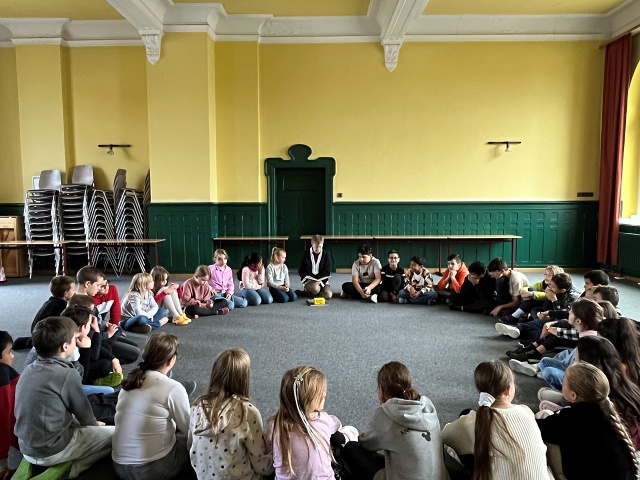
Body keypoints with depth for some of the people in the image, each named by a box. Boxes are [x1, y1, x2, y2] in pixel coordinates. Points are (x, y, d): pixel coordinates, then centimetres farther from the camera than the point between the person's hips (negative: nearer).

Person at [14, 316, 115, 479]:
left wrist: (92, 425, 19)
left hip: (27, 449, 8)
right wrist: (95, 424, 15)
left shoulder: (29, 369, 1)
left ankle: (64, 465, 14)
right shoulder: (67, 374, -22)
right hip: (52, 451, -8)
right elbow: (84, 414, -8)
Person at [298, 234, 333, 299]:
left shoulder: (326, 254, 1)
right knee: (316, 288, -38)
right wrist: (308, 278, -14)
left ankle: (306, 293, -11)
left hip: (322, 280, 2)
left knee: (328, 295, -28)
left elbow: (327, 271, -2)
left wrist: (319, 281, -16)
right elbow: (301, 270, 4)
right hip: (309, 280, -2)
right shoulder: (306, 254, 1)